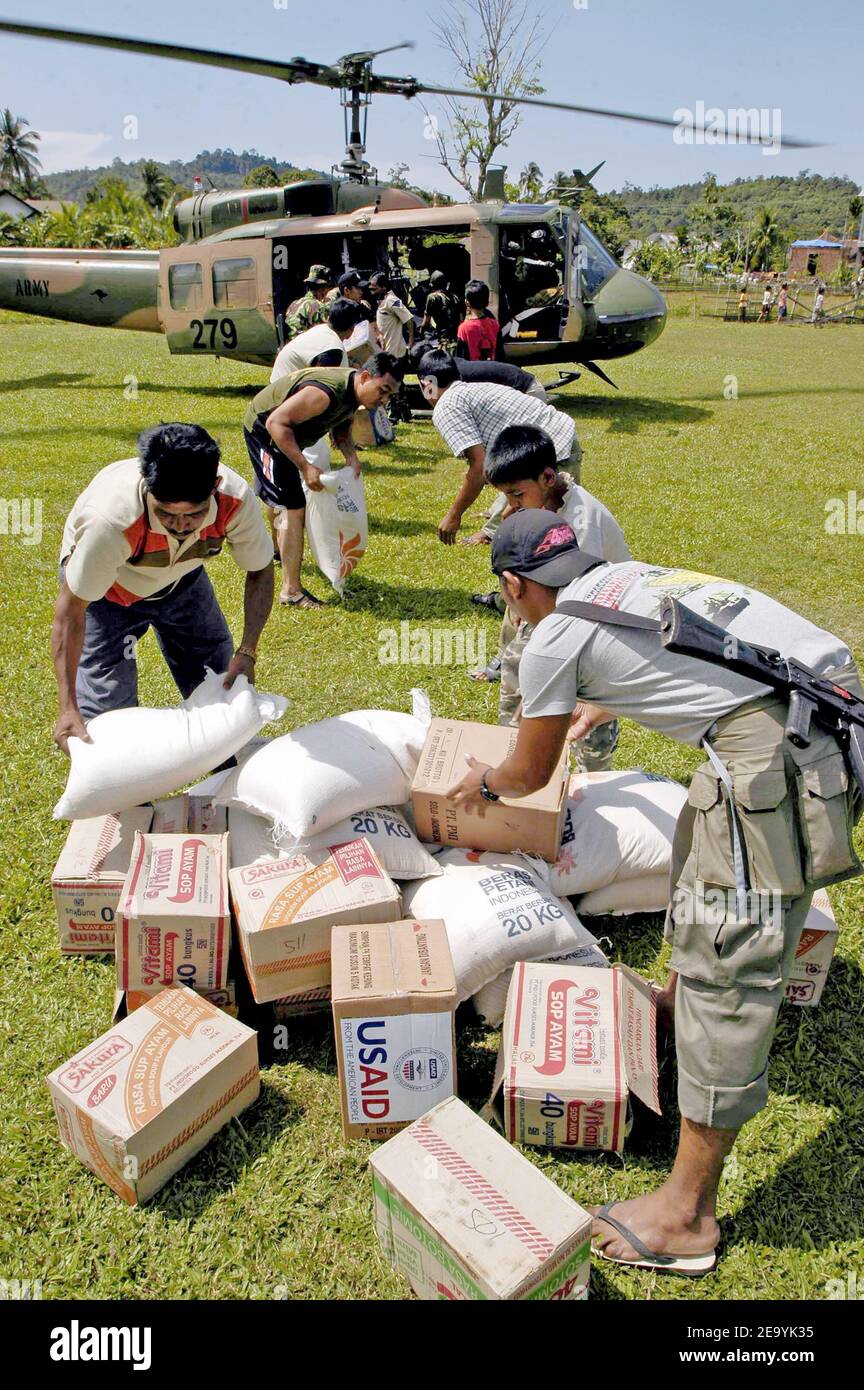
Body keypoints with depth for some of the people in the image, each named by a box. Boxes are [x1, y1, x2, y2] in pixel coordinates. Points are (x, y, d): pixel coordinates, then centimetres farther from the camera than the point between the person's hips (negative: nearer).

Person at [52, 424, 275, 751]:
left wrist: (246, 652, -23)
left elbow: (260, 571, -14)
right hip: (106, 590, -3)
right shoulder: (110, 518, -44)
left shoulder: (235, 499, -35)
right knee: (107, 705, -10)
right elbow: (71, 609, -31)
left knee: (221, 686, 9)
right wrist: (67, 707, -34)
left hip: (181, 578, 4)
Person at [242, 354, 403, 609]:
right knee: (293, 507, -18)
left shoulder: (353, 390, -9)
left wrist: (351, 456, -15)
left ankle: (278, 550, 58)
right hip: (264, 428, -10)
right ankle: (291, 591, -15)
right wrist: (305, 467, -41)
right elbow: (277, 422, -38)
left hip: (284, 433, 10)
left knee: (281, 499, 31)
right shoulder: (327, 393, -37)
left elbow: (341, 429, 5)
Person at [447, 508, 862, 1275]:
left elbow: (530, 775, 14)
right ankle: (679, 999, 53)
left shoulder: (554, 642, -1)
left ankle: (687, 1215, 8)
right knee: (700, 851, 29)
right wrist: (598, 708, 64)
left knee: (727, 961, -4)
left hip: (780, 749, -9)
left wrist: (485, 784, 37)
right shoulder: (628, 575, 22)